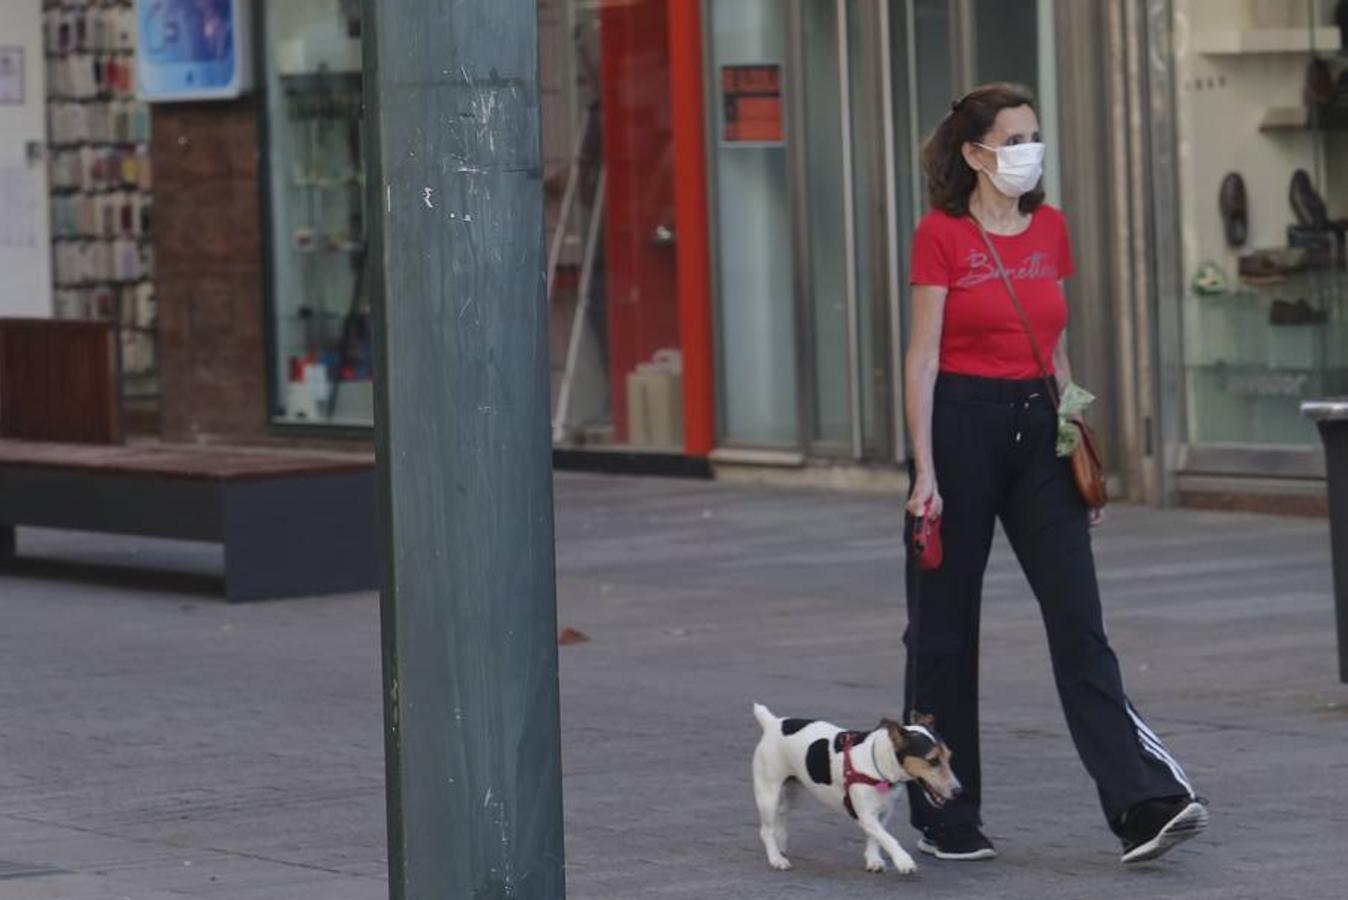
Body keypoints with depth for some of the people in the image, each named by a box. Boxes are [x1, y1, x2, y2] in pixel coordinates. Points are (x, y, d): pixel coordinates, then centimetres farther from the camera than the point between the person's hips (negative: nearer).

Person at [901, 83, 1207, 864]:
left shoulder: (1051, 229, 9)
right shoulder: (942, 235, -8)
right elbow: (922, 359, -9)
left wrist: (1079, 447, 13)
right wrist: (924, 472, -15)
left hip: (1037, 426, 5)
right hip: (962, 423, -5)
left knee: (1079, 621, -5)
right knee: (945, 625, 5)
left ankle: (1145, 806, -12)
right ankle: (945, 818, 16)